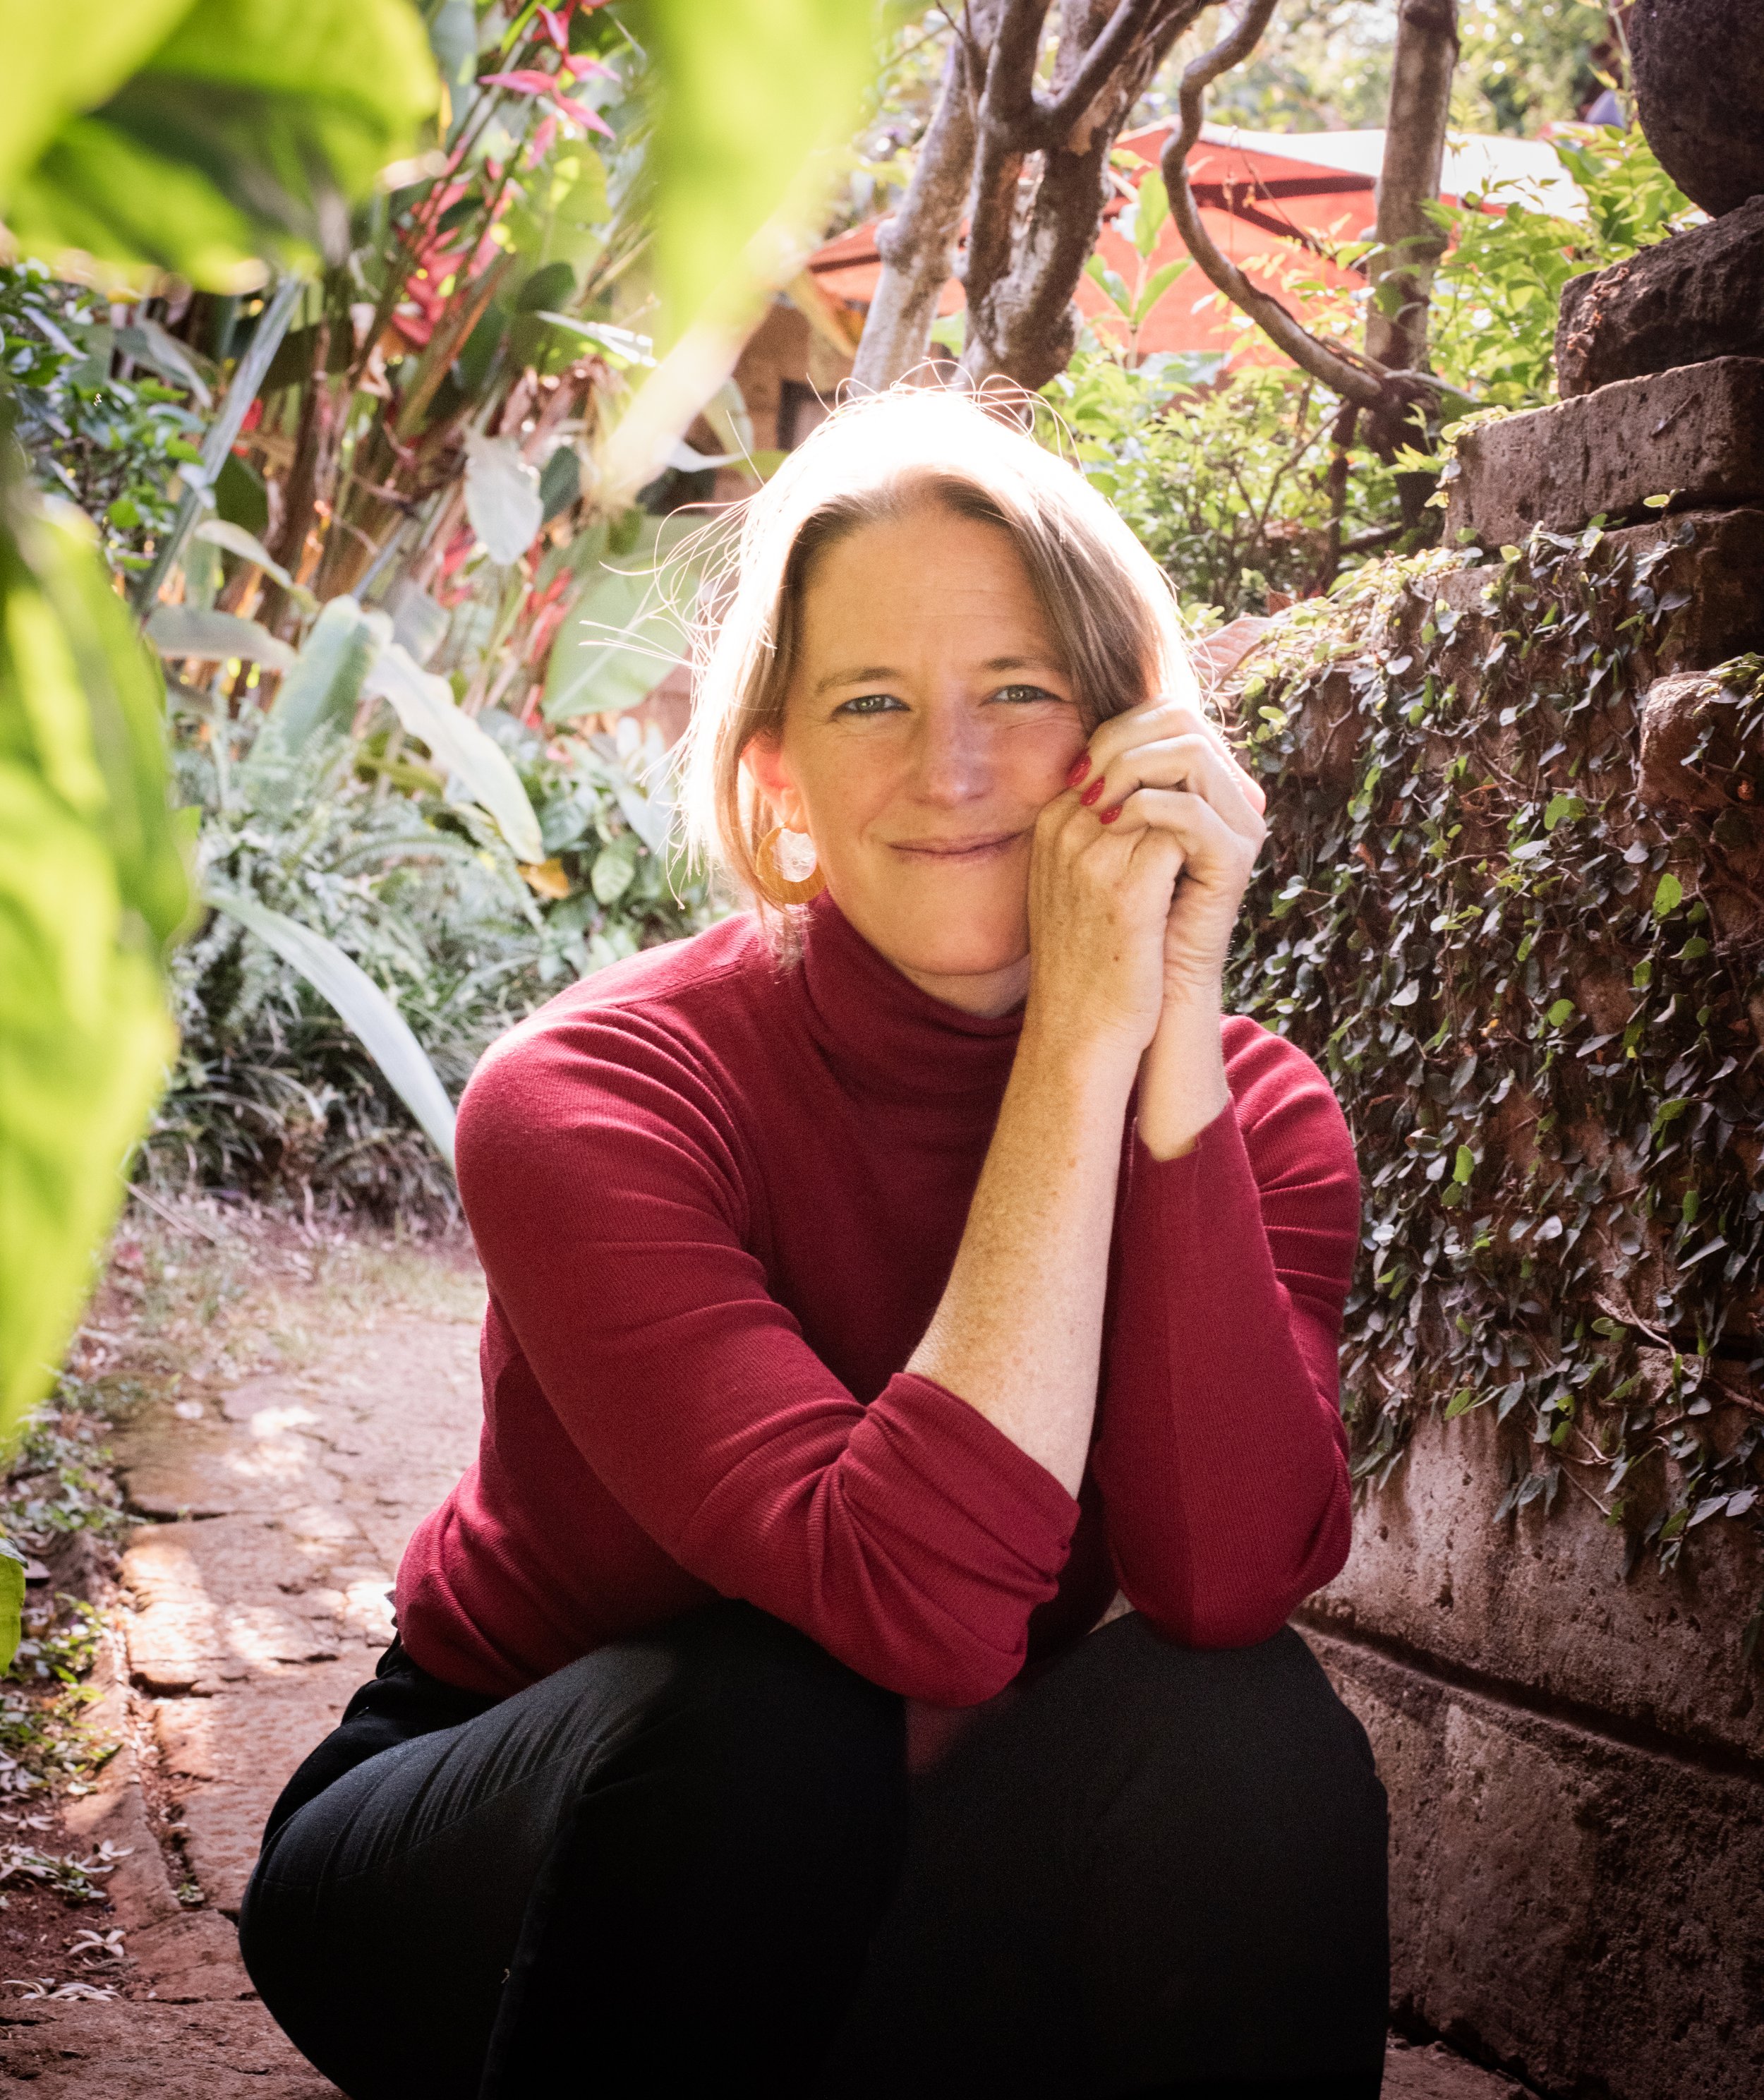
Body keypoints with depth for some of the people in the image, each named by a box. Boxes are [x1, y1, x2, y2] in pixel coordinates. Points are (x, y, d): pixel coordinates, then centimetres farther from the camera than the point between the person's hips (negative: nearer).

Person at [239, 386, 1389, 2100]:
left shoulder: (1254, 1108, -10)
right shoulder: (587, 1101, -22)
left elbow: (1224, 1577, -30)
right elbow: (929, 1605, -36)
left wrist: (1172, 1029, -32)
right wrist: (1084, 1040, -33)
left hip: (919, 1907, 3)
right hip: (500, 1873, -2)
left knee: (1242, 1734, -28)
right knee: (755, 1724, -34)